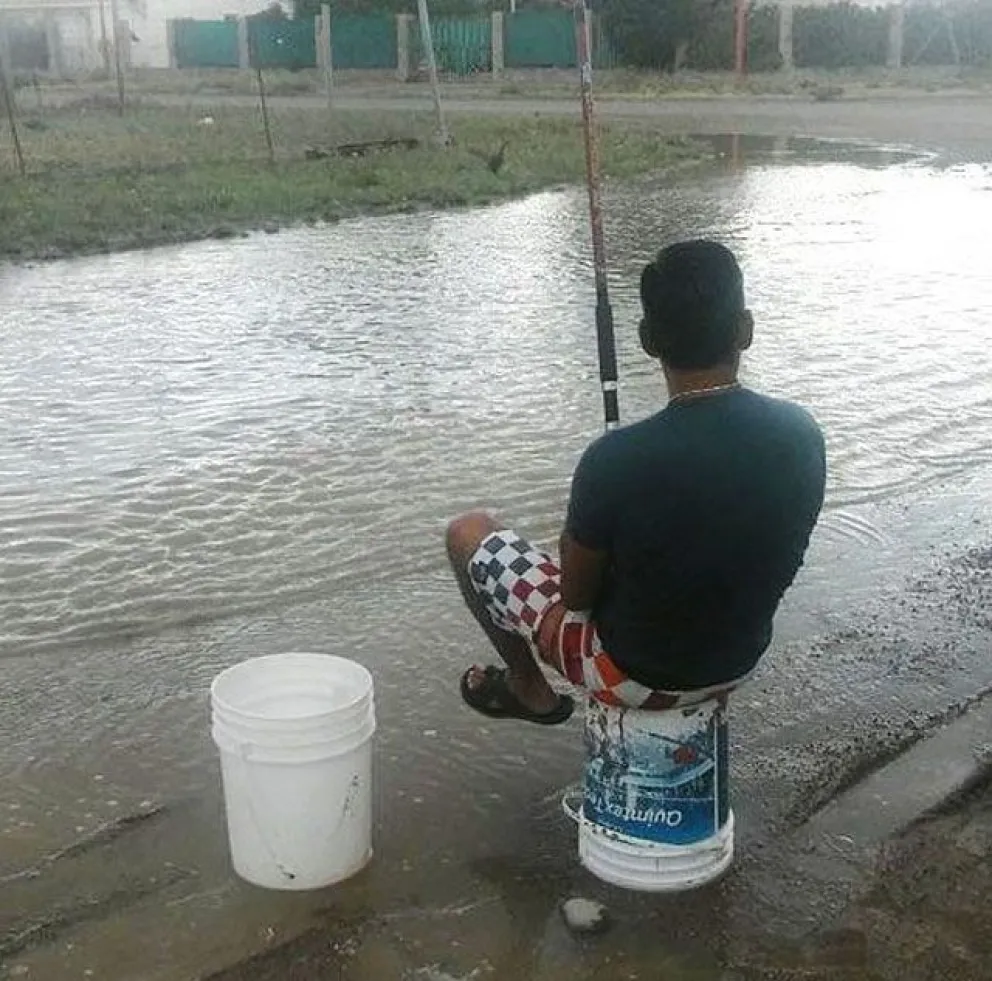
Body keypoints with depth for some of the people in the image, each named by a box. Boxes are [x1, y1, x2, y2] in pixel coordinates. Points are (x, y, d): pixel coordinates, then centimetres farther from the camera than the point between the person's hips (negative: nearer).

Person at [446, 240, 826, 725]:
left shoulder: (618, 459, -32)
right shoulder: (801, 433, -16)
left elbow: (577, 594, -17)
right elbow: (771, 556, 1)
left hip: (637, 673, -5)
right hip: (739, 660, 6)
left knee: (468, 532, 12)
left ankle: (530, 691, 29)